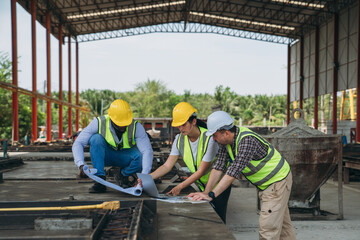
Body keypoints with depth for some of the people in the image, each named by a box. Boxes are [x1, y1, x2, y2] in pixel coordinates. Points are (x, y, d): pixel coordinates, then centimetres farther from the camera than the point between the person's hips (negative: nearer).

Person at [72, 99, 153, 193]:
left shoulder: (136, 126, -25)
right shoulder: (99, 123, -24)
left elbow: (147, 151, -31)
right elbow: (78, 144, -24)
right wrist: (81, 165, -41)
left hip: (125, 156, 0)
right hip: (105, 155, 0)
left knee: (140, 157, -33)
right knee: (96, 138, -30)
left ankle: (123, 176, -1)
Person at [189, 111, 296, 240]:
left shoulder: (247, 140, -33)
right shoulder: (226, 142, -5)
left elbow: (234, 171, -39)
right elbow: (219, 166, -8)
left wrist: (211, 195, -40)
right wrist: (206, 192, -16)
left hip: (278, 181, -9)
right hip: (265, 184, 9)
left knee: (268, 226, -10)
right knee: (281, 223, 18)